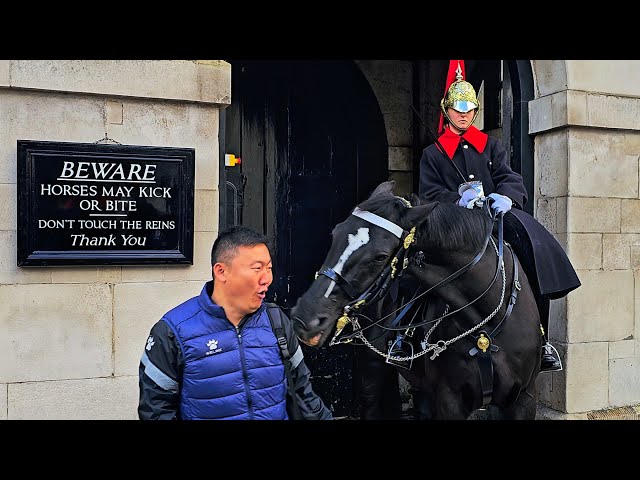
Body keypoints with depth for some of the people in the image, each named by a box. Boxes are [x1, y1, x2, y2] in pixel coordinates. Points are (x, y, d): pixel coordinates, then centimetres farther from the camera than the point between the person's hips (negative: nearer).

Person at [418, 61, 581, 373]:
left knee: (537, 246, -27)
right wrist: (459, 199, -18)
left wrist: (505, 197, -17)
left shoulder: (491, 146, 24)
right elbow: (429, 192, 4)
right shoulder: (433, 154, 19)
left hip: (498, 214, 2)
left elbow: (511, 180, 8)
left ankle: (540, 338, -21)